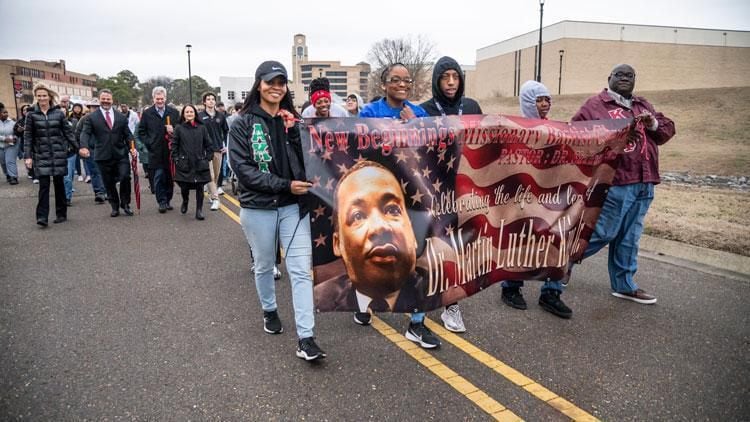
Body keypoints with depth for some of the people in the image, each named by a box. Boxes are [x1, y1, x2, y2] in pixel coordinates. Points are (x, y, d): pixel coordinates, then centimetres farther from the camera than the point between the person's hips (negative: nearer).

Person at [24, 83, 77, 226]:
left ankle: (61, 214, 16)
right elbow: (28, 137, 0)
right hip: (41, 155, -1)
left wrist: (78, 148, 3)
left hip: (59, 154, 1)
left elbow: (68, 132, 7)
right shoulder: (31, 115, 2)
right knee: (44, 185, -6)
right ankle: (42, 216, -5)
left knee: (59, 183, 7)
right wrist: (27, 156, -7)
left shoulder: (59, 113, 4)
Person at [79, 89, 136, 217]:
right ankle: (115, 207, 22)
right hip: (103, 156, 0)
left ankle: (125, 204, 7)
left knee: (125, 177, -13)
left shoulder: (121, 117, 9)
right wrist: (84, 147, -27)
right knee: (109, 183, 7)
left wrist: (132, 147, -7)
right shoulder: (92, 118, 2)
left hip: (121, 154, 1)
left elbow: (127, 134, 10)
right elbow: (85, 133, -8)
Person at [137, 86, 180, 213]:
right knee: (158, 178, -3)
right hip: (155, 152, -1)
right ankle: (162, 202, 4)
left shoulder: (174, 112, 8)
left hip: (171, 151, 1)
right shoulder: (147, 113, 6)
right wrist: (148, 143, -2)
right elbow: (141, 131, 9)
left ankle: (167, 201, 18)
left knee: (170, 178, 7)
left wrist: (173, 131, -11)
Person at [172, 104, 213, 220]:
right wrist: (176, 159, -1)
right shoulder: (179, 128, 2)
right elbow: (174, 145, 5)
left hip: (200, 164, 1)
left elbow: (209, 145, 8)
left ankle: (199, 210, 11)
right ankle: (185, 201, 35)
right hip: (184, 164, 0)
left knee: (199, 187, 0)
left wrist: (207, 158, 2)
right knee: (184, 187, 2)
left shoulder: (202, 128, 5)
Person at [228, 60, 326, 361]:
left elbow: (307, 161, 4)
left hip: (294, 206, 2)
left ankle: (305, 339, -2)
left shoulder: (293, 120, 7)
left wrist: (293, 132, -12)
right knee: (264, 266, 16)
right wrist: (285, 185, -20)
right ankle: (269, 311, 43)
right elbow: (242, 168, -13)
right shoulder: (243, 123, -4)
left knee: (301, 270, -5)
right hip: (258, 207, -2)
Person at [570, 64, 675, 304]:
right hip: (615, 182, -7)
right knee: (603, 232, -4)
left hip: (644, 184, 7)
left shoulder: (643, 106, 20)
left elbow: (668, 130, 21)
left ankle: (624, 285, 23)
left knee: (629, 237, 13)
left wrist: (654, 124, -2)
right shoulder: (595, 105, -3)